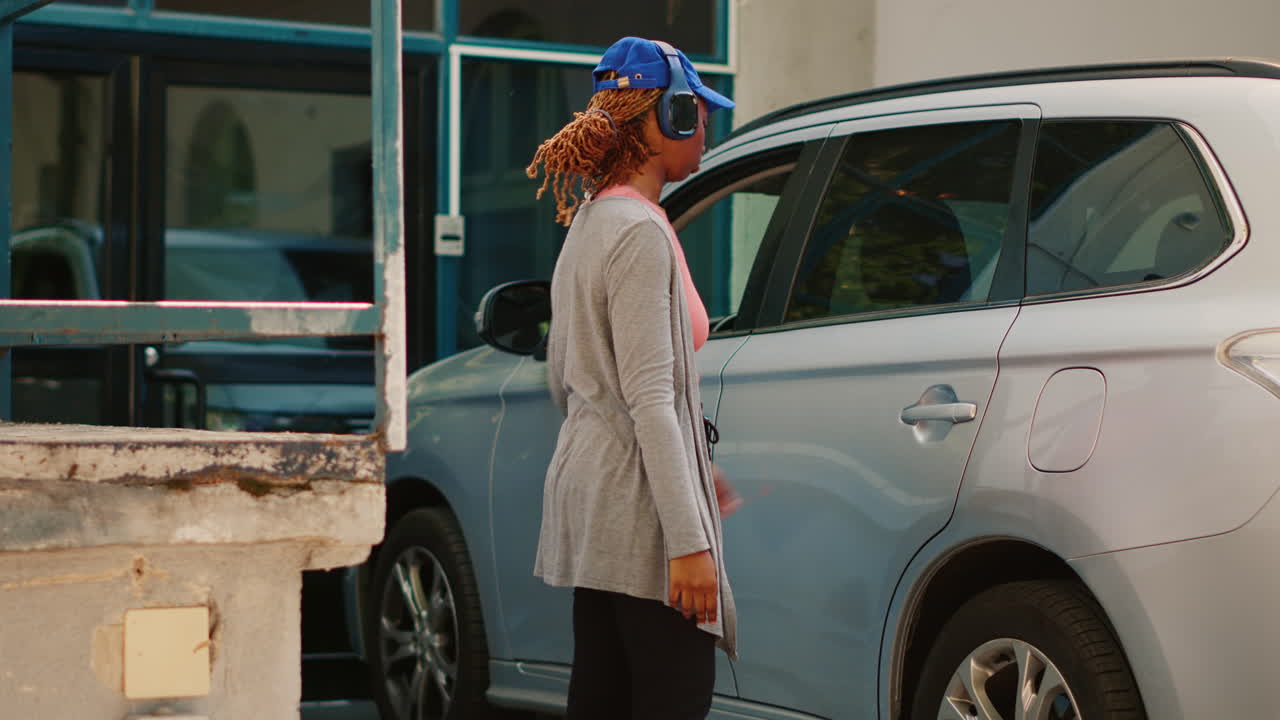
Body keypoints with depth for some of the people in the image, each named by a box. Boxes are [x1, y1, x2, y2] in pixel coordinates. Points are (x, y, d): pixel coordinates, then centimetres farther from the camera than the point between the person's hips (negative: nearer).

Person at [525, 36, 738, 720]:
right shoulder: (640, 232, -14)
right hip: (637, 507, -10)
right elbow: (649, 398, -20)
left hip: (589, 483, 10)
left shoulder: (588, 224, 16)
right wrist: (688, 540, -22)